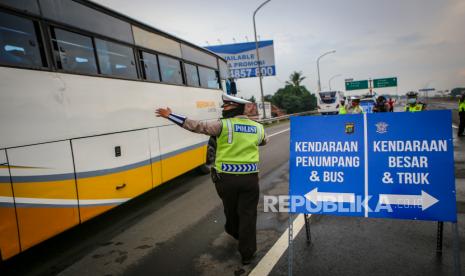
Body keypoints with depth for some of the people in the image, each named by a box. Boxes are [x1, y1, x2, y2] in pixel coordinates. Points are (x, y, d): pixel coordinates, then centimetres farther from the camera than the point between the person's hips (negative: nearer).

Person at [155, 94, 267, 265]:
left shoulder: (223, 125, -11)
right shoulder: (258, 128, 4)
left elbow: (196, 126, -11)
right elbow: (263, 141, 26)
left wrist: (170, 116, -4)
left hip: (227, 178, -2)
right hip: (250, 178, 2)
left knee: (230, 209, 24)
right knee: (248, 215, 9)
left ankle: (234, 232, 51)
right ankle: (247, 254, 15)